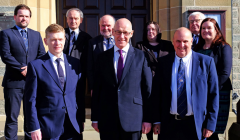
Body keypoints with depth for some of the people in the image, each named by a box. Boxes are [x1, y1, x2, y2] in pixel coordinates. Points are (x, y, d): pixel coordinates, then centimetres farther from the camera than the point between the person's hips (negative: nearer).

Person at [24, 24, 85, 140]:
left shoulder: (75, 63, 8)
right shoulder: (36, 66, -2)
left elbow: (80, 95, 10)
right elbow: (30, 100, -4)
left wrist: (81, 120, 5)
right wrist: (34, 128, -8)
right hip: (48, 128, -3)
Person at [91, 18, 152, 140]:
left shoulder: (141, 56, 2)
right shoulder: (103, 57, 8)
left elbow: (147, 89, 1)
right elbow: (96, 89, 7)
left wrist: (147, 119, -2)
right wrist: (95, 118, 4)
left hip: (132, 119, -1)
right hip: (107, 120, 2)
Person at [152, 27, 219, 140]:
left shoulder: (206, 62, -1)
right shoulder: (163, 62, 3)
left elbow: (213, 94, 0)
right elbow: (156, 92, 5)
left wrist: (210, 123, -4)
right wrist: (156, 121, 0)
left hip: (196, 125, -1)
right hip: (169, 124, 1)